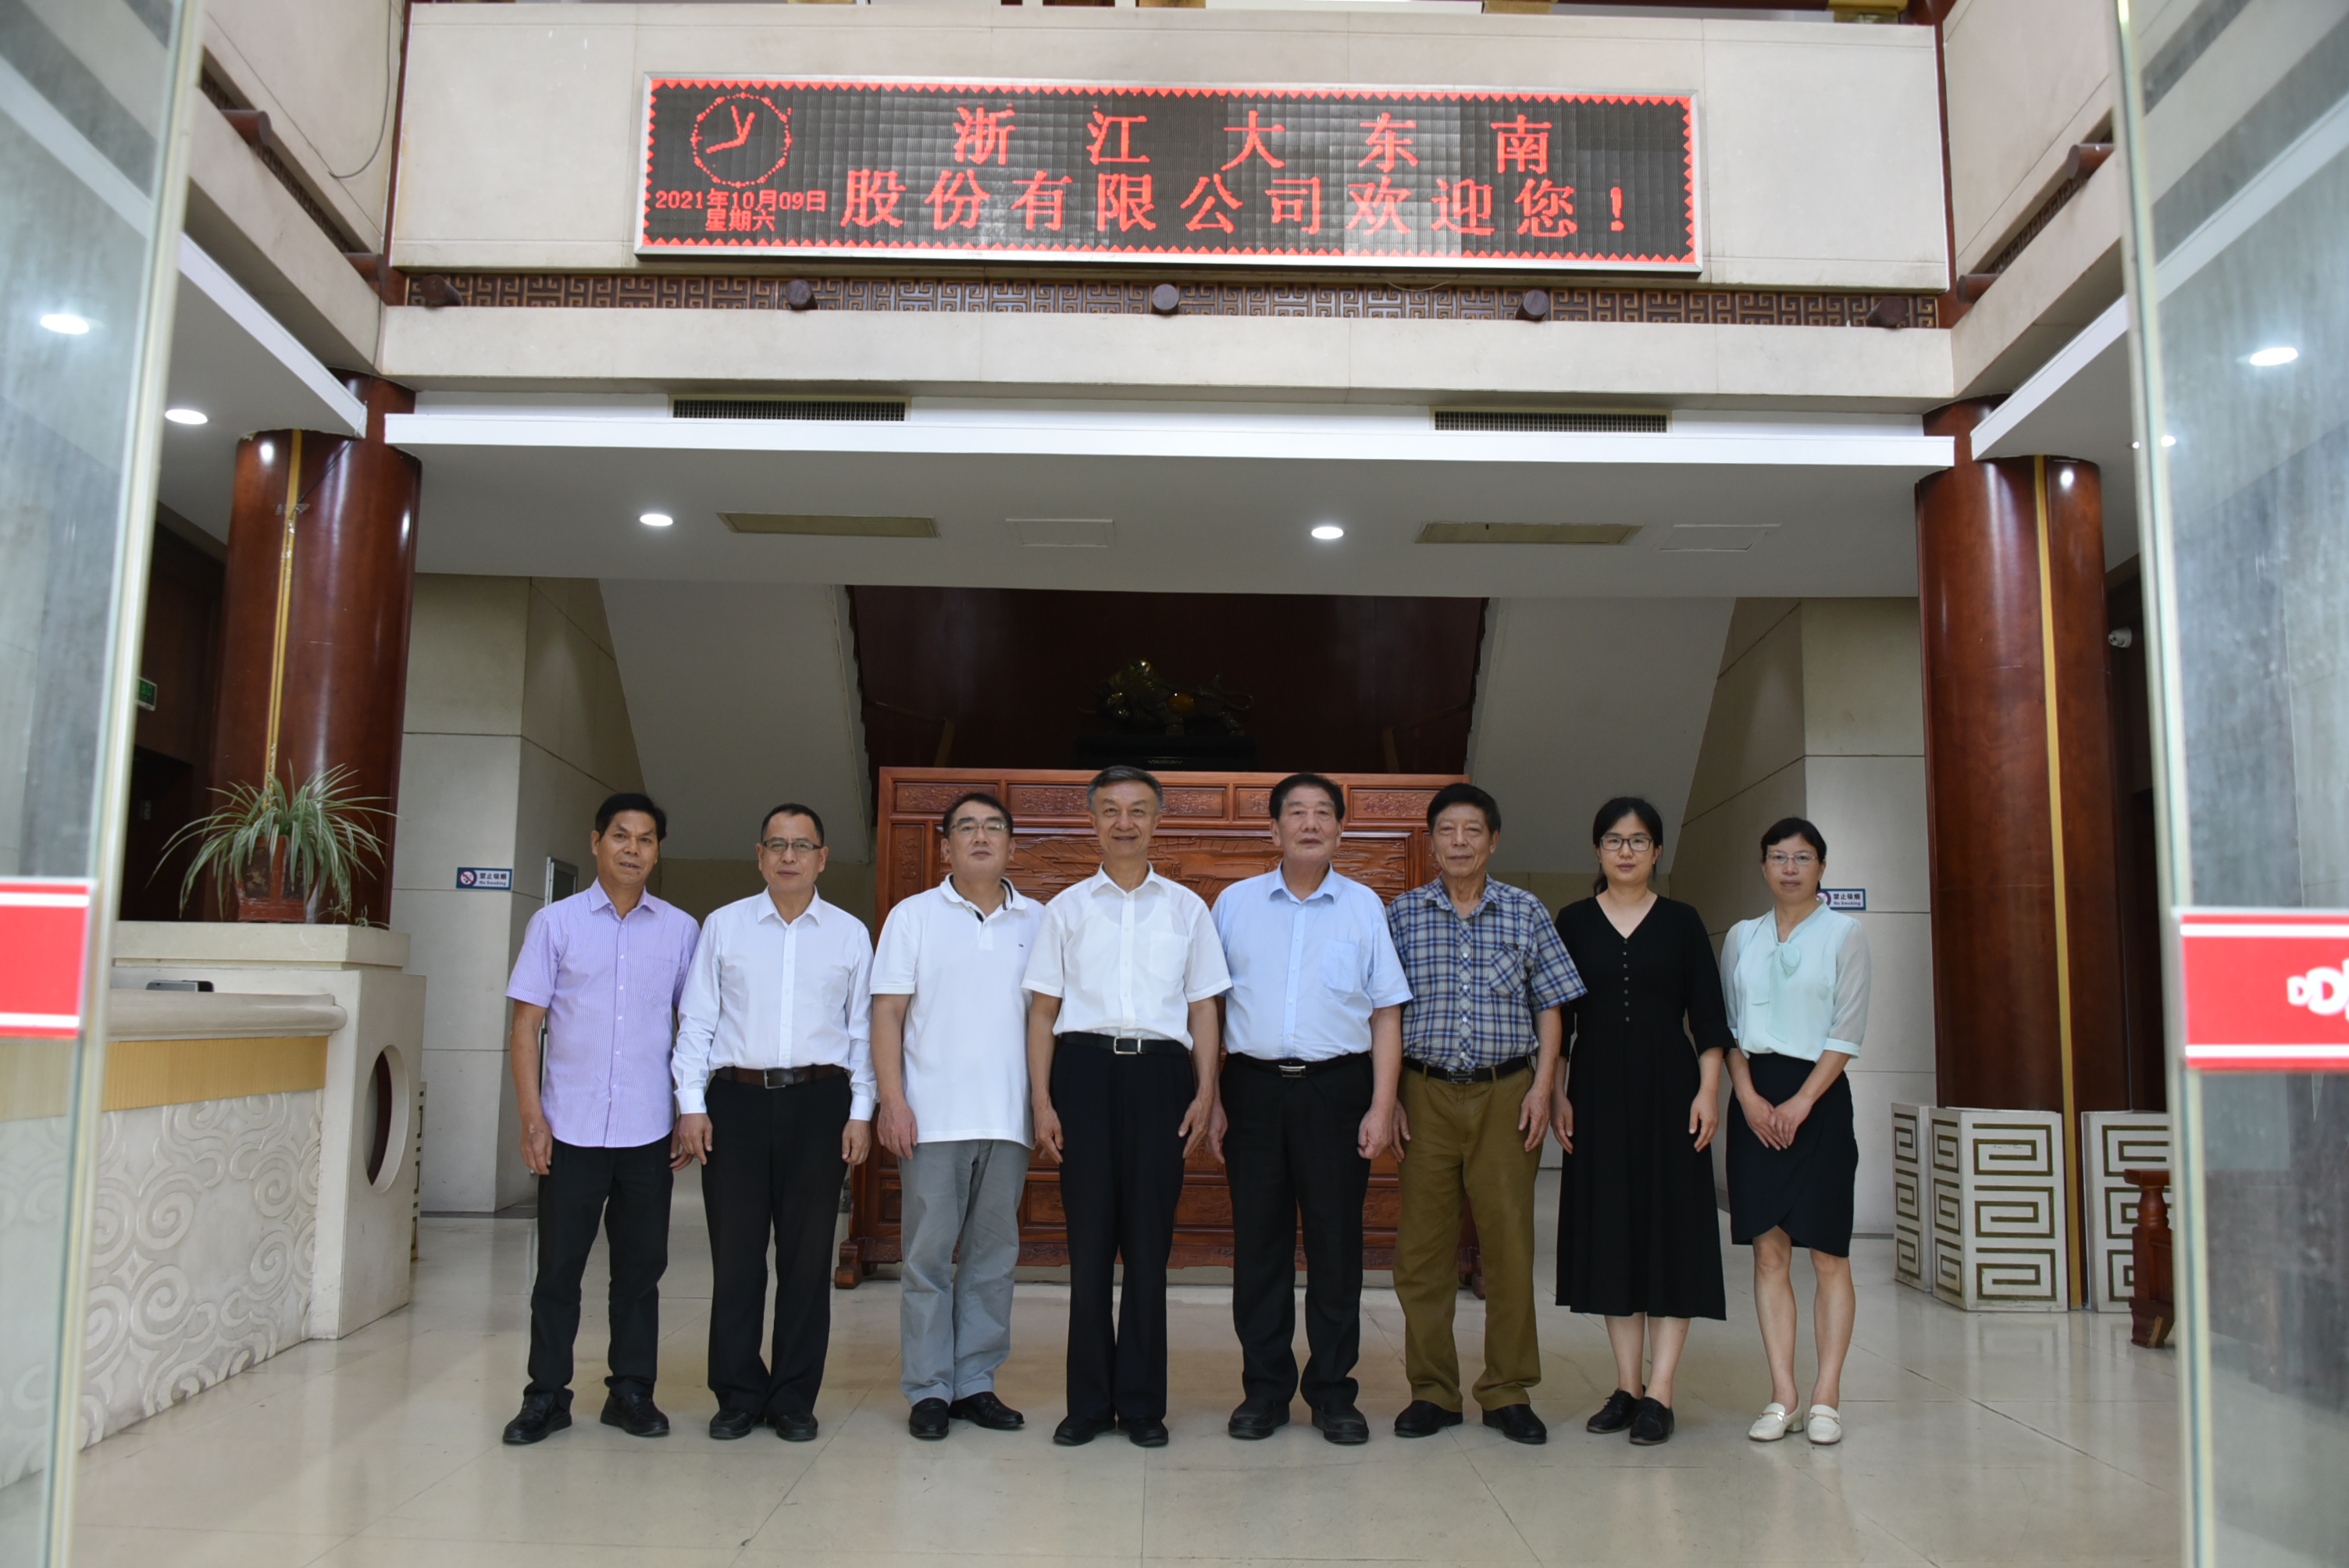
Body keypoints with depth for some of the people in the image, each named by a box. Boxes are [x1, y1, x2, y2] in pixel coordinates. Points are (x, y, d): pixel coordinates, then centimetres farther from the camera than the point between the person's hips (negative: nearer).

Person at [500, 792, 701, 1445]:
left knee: (640, 1267, 8)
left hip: (648, 1131, 1)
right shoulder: (555, 923, 3)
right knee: (559, 1267, 5)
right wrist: (532, 1118, -5)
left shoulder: (681, 930, 6)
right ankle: (547, 1395, 18)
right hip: (571, 1127, -1)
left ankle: (632, 1391, 20)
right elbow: (527, 1024, 2)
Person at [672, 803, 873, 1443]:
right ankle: (739, 1395, 16)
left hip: (818, 1101, 0)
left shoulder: (850, 933, 8)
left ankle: (794, 1400, 15)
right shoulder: (722, 925, 9)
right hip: (737, 1099, 0)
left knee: (808, 1256, 4)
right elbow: (697, 1021, 7)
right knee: (735, 1253, 3)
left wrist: (861, 1111, 0)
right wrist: (691, 1103, -1)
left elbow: (862, 1029, 7)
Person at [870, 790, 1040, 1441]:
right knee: (928, 1256, 1)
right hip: (933, 1117, -2)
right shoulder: (914, 916, 5)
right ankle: (928, 1389, 11)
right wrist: (892, 1100, -9)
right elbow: (888, 1012, 0)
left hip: (1009, 1118, 3)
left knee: (993, 1256, 8)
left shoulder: (1037, 921, 10)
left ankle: (975, 1383, 19)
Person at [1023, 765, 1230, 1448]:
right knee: (1089, 1237, 2)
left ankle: (1142, 1403, 14)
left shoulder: (1187, 908, 12)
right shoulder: (1066, 908, 10)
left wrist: (1205, 1093, 0)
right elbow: (1042, 1011, 8)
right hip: (1085, 1066, 0)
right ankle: (1088, 1402, 13)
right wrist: (1041, 1101, -1)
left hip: (1159, 1069, 0)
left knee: (1149, 1239, 3)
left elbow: (1203, 1009, 11)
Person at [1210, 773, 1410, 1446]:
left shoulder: (1364, 906, 6)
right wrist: (1210, 1100, 2)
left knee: (1336, 1240, 3)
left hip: (1337, 1087, 0)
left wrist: (1382, 1105, -2)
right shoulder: (1235, 903, 8)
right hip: (1254, 1086, 1)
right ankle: (1264, 1390, 17)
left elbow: (1386, 1012, 5)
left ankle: (1333, 1393, 15)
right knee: (1258, 1241, 5)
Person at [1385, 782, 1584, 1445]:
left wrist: (1542, 1088, -1)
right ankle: (1433, 1391, 14)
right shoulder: (1402, 914, 7)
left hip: (1506, 1094, 0)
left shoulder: (1526, 912, 7)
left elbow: (1550, 1007, 8)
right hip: (1427, 1093, 0)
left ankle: (1508, 1392, 14)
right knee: (1422, 1245, 2)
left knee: (1509, 1240, 1)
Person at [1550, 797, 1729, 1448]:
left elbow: (1708, 1015, 2)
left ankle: (1660, 1393, 2)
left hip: (1667, 1085, -1)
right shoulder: (1574, 922, 6)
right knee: (1609, 1229, 5)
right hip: (1597, 1088, 1)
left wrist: (1708, 1089, -8)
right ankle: (1626, 1386, 14)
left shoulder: (1682, 922, 4)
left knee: (1671, 1228, -2)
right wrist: (1557, 1093, -1)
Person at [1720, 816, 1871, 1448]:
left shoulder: (1844, 933, 2)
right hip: (1755, 1099, 3)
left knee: (1828, 1252, -2)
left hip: (1819, 1094, -3)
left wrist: (1802, 1101, -12)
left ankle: (1826, 1398, 4)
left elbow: (1849, 1031, -4)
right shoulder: (1741, 937, 12)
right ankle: (1781, 1396, 6)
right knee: (1768, 1250, 2)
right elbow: (1728, 1025, 10)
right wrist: (1748, 1097, -5)